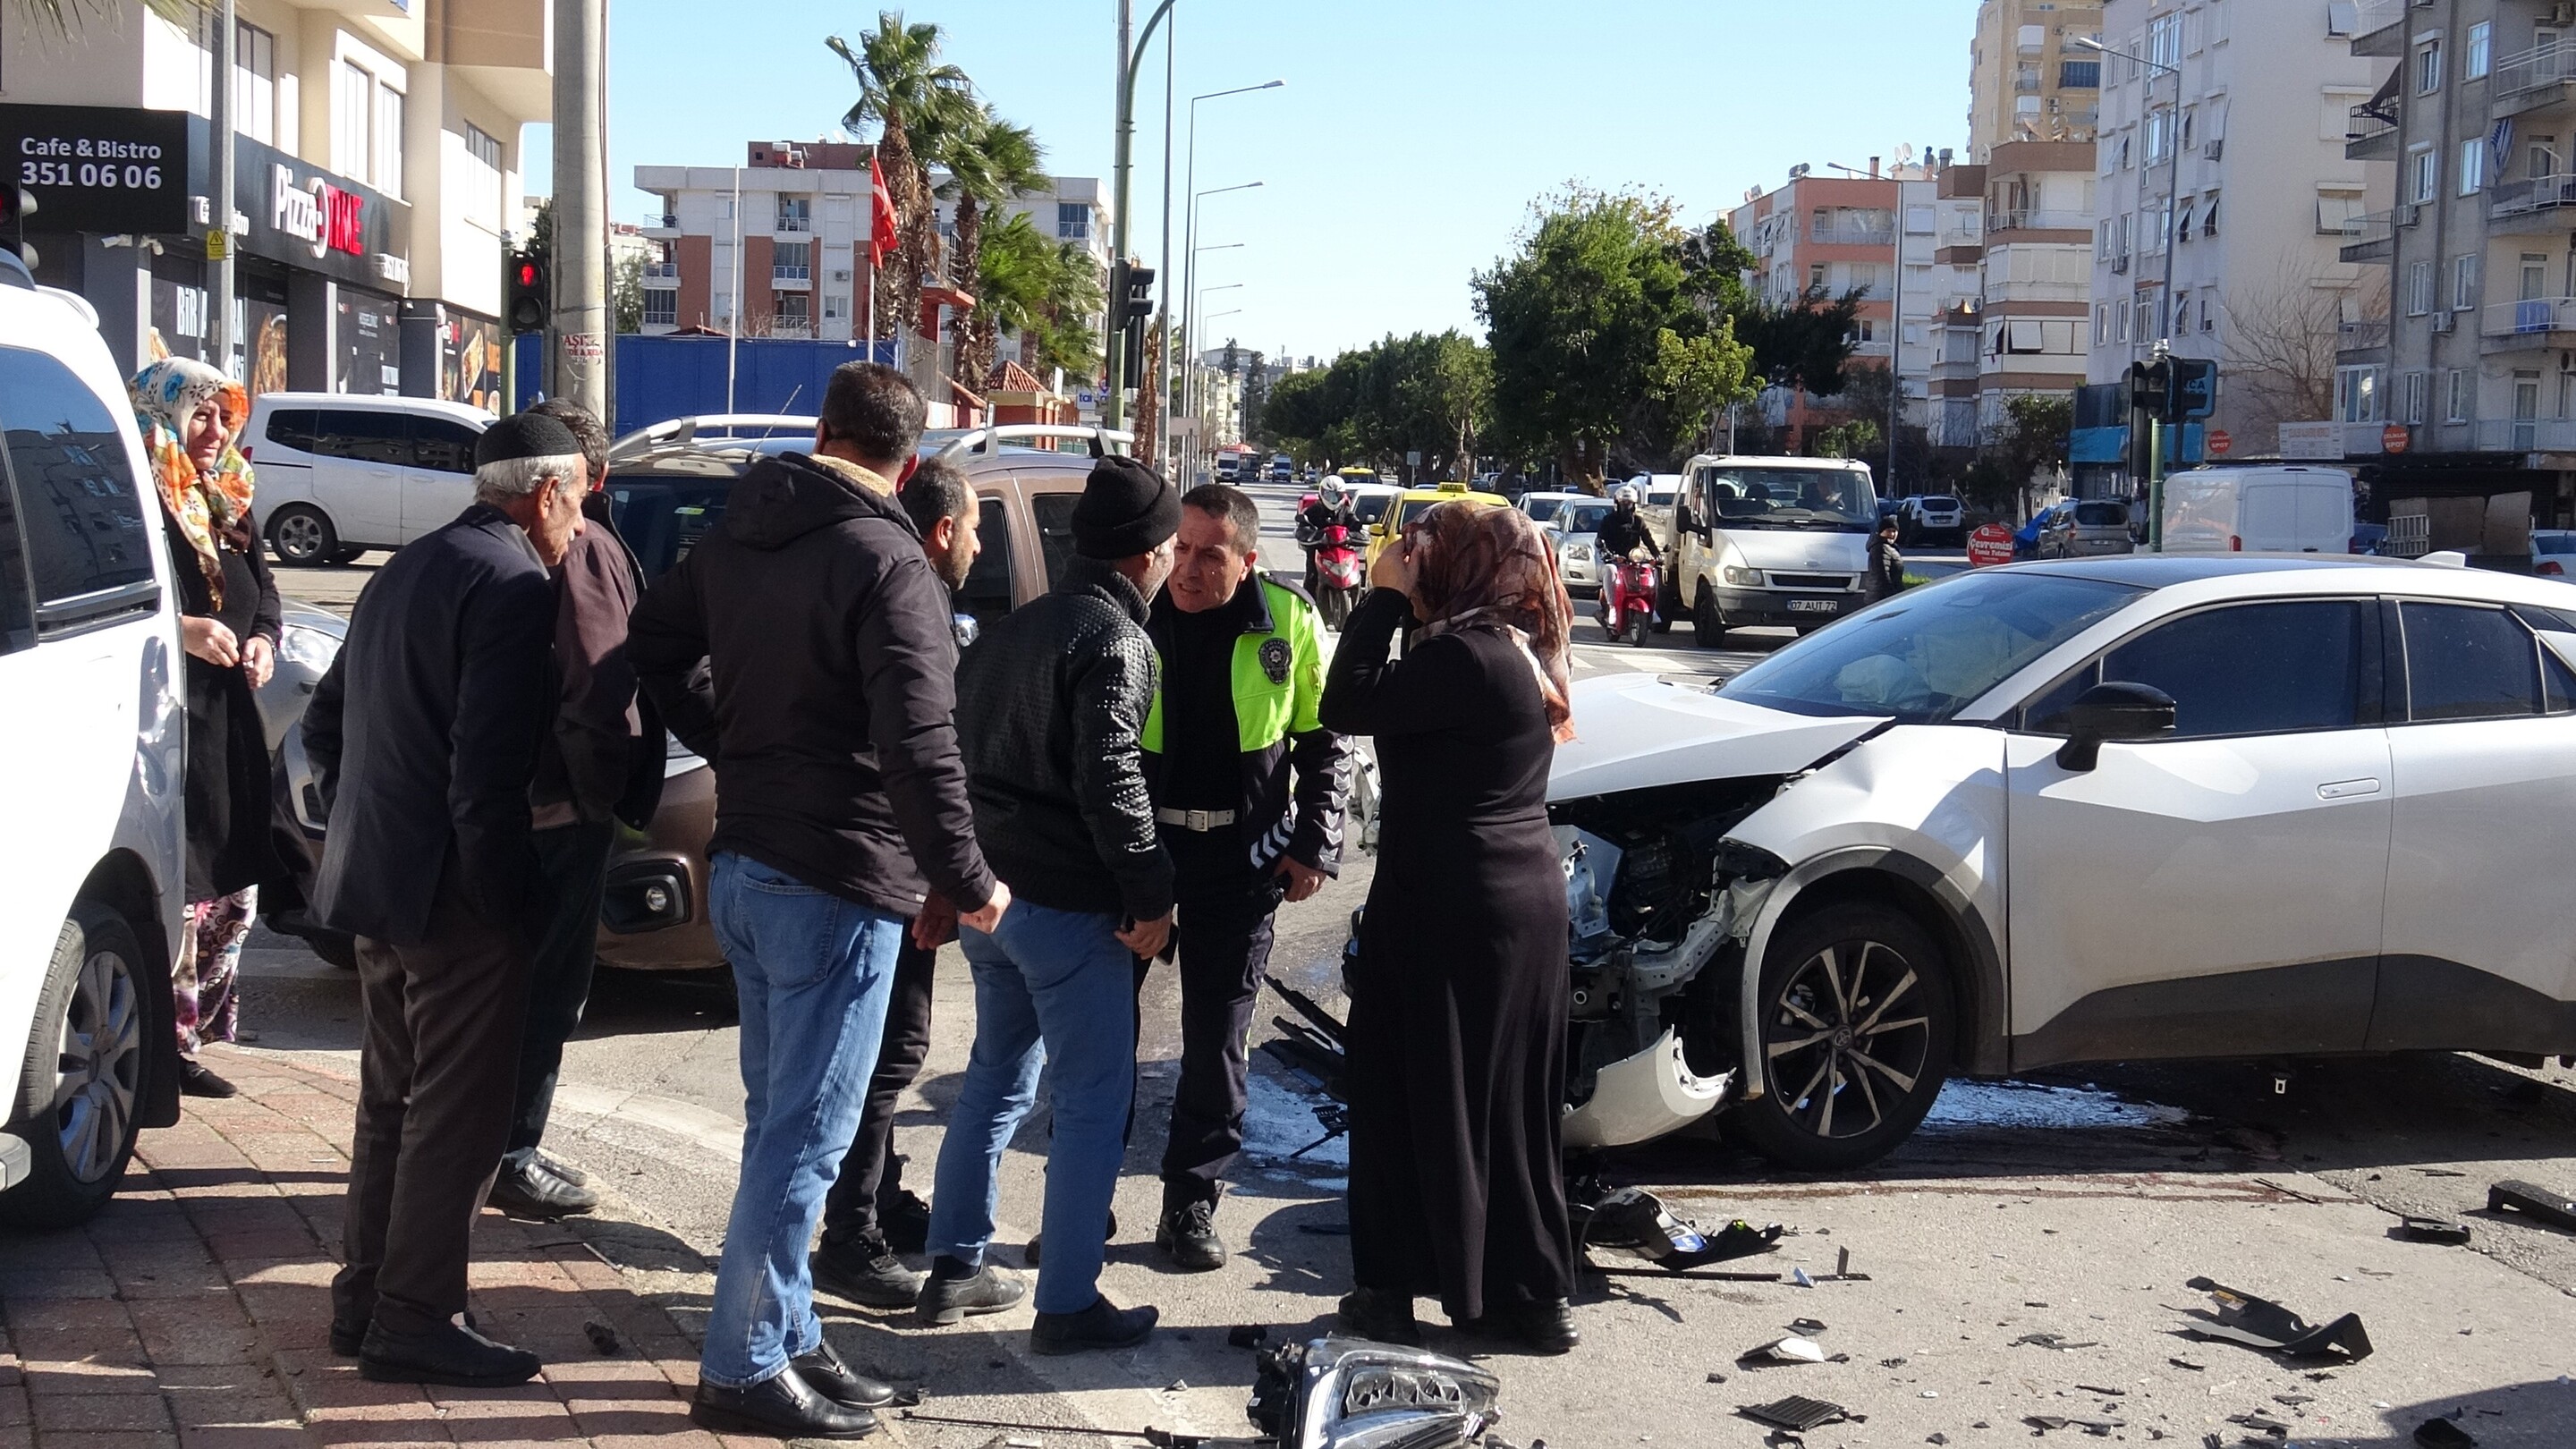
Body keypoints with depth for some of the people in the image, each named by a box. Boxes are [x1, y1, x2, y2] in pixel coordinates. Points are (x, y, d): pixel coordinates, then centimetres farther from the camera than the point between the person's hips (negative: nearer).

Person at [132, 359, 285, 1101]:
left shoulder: (229, 508, 16)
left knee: (234, 893, 12)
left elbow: (265, 595, 23)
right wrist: (181, 631, -23)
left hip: (228, 725, 8)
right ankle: (172, 1042, 0)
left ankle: (198, 1029, 24)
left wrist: (262, 642, 3)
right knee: (175, 894, -10)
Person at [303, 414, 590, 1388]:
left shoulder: (406, 570, 15)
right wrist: (509, 896, -16)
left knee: (393, 1098, 18)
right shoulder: (513, 586, -15)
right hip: (454, 895, -10)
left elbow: (324, 725, 21)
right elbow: (490, 768, -23)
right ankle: (414, 1323, 4)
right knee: (456, 1114, -1)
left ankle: (367, 1298, 27)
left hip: (378, 880, 10)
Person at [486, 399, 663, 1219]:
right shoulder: (584, 551, -14)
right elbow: (602, 689, -21)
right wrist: (613, 788, -10)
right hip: (562, 806, -9)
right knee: (550, 983, 0)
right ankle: (511, 1154, 5)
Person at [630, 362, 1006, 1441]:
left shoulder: (739, 533, 8)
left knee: (778, 1119, 17)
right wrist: (967, 881, -13)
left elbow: (653, 642, 19)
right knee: (803, 1139, 0)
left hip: (744, 864, 9)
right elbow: (918, 744, -22)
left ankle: (788, 1338, 27)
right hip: (838, 883, -9)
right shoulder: (884, 562, -17)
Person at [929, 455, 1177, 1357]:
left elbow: (962, 750, 17)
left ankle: (955, 1269, 25)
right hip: (1069, 907, -9)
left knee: (997, 1079, 19)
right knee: (1094, 1101, -1)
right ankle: (1068, 1305, 3)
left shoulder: (1014, 629, 14)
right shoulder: (1114, 640, -13)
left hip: (990, 893, 9)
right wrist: (1151, 894, -16)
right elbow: (1110, 780, -22)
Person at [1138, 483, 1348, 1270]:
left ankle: (1191, 1202, 20)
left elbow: (1325, 739, 6)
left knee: (1218, 1034, 7)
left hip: (1240, 854, 1)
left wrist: (1314, 845, -1)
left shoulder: (1289, 621, -4)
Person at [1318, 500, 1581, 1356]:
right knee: (1510, 1103, 14)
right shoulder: (1520, 652, 12)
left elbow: (1348, 706, -19)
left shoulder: (1463, 656, -17)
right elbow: (1396, 709, 15)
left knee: (1414, 1097, 2)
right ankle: (1532, 1294, 21)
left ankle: (1394, 1290, 11)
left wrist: (1387, 597, -10)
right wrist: (1398, 604, 6)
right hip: (1527, 904, 9)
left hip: (1445, 909, -9)